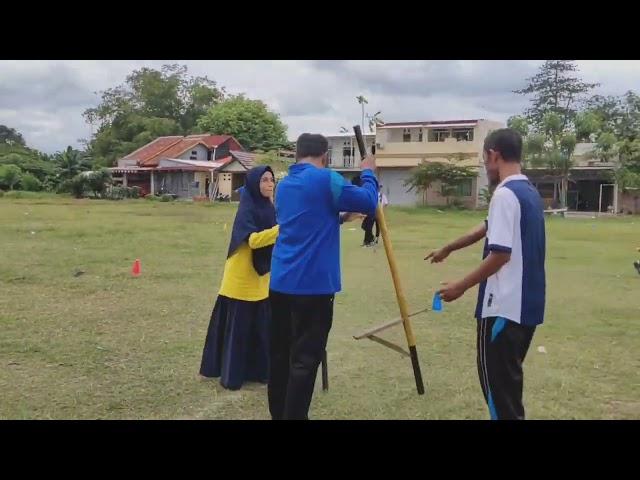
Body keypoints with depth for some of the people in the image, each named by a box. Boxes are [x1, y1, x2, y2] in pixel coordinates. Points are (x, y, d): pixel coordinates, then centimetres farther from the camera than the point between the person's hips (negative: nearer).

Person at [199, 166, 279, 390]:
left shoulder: (268, 208, 8)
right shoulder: (246, 209, -16)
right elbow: (254, 239, -29)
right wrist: (282, 227, -35)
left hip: (261, 276, 8)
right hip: (242, 278, -8)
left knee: (262, 325, 11)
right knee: (238, 326, 0)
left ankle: (259, 370, 22)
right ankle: (231, 375, 10)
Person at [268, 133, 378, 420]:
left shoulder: (284, 185, 16)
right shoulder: (325, 179, -8)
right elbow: (368, 203, -4)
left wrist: (338, 218, 28)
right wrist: (368, 173, 10)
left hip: (280, 282, 8)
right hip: (312, 285, -7)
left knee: (280, 353, 14)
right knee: (305, 359, -3)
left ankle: (278, 414, 24)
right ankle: (293, 416, -1)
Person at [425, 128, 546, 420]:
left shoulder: (505, 194, -16)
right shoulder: (530, 192, 13)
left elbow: (501, 253, -22)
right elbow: (487, 229, 25)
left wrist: (462, 286, -11)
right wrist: (448, 249, 35)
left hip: (505, 306, -9)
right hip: (527, 303, 9)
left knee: (496, 380, 1)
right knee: (508, 378, 19)